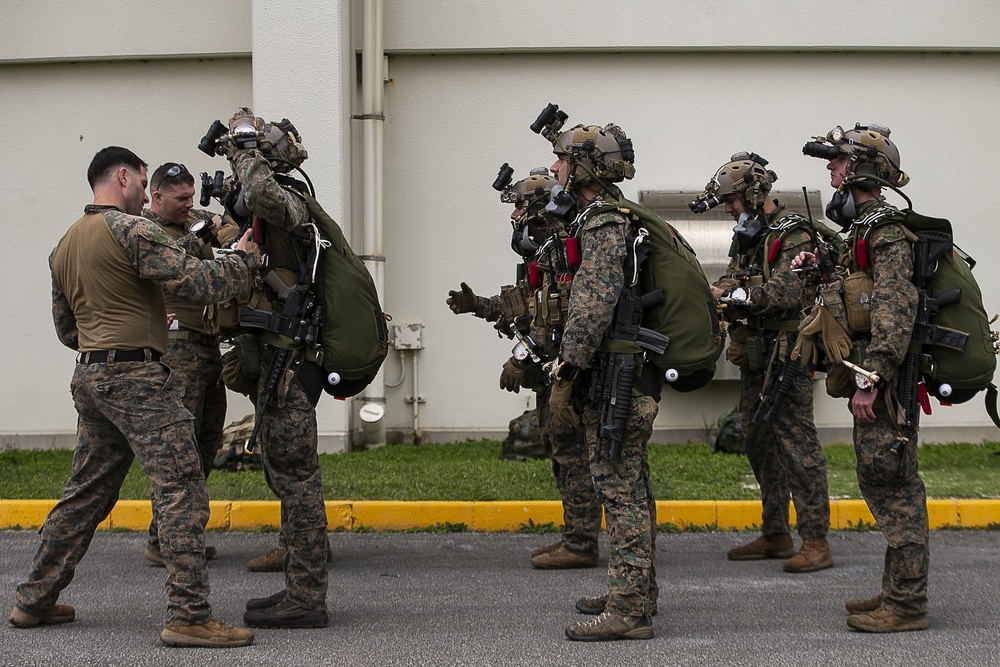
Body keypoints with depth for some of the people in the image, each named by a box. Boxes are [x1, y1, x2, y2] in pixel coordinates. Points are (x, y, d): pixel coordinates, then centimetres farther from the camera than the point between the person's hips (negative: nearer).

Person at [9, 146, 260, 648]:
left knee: (86, 493, 17)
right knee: (182, 491, -10)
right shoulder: (131, 230, -10)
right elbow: (198, 284, -15)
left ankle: (34, 601, 22)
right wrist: (244, 257, 1)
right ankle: (189, 616, -14)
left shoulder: (65, 245, 18)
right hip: (136, 375, -9)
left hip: (90, 377, 9)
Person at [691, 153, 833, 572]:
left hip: (785, 355, -10)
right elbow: (731, 283, 13)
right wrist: (707, 293, -9)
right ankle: (775, 535, 22)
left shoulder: (794, 236, -12)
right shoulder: (747, 236, 16)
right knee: (758, 443, 13)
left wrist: (729, 294, -24)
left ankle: (816, 542, -8)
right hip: (753, 356, 10)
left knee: (796, 443, -10)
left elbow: (784, 291, -24)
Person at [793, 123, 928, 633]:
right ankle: (897, 591, 23)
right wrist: (819, 269, 15)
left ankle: (906, 604, -2)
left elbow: (894, 310, -24)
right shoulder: (864, 227, 17)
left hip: (885, 381, -10)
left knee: (892, 485, -7)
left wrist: (870, 379, -27)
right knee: (881, 483, 15)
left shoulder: (886, 230, -15)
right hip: (874, 379, 10)